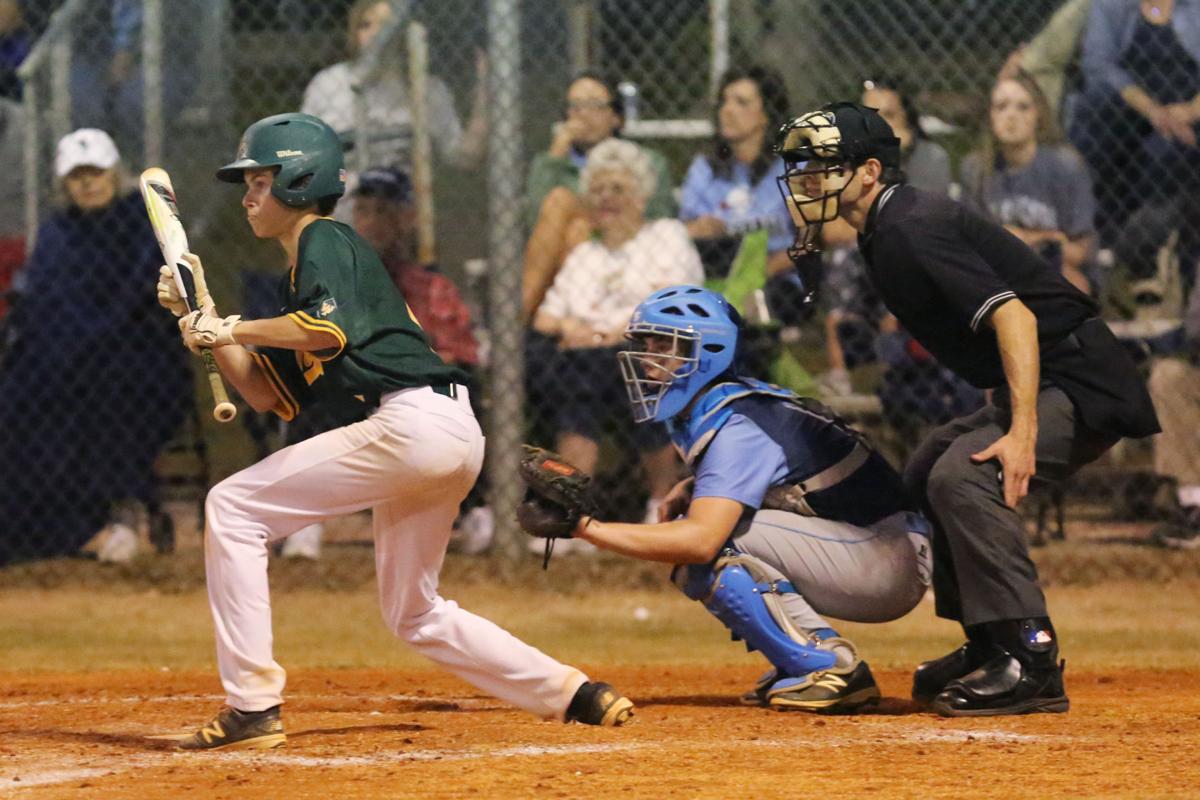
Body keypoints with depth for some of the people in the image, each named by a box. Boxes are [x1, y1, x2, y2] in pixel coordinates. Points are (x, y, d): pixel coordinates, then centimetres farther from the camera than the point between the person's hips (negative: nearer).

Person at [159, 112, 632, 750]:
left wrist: (232, 328, -12)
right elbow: (266, 394, 26)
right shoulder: (299, 280, 27)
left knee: (231, 507, -8)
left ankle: (252, 707, -12)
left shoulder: (326, 242, -1)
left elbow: (328, 328, -21)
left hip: (415, 424, -10)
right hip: (446, 439, 10)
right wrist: (204, 318, 18)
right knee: (414, 614, 21)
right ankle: (576, 695, 18)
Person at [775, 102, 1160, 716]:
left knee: (962, 474, -27)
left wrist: (1022, 432, -35)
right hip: (1029, 390, 11)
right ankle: (989, 649, 22)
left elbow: (1012, 315, -28)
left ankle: (1031, 662, -27)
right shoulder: (886, 234, 12)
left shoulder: (914, 229, -18)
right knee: (928, 473, 21)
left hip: (1080, 383, -11)